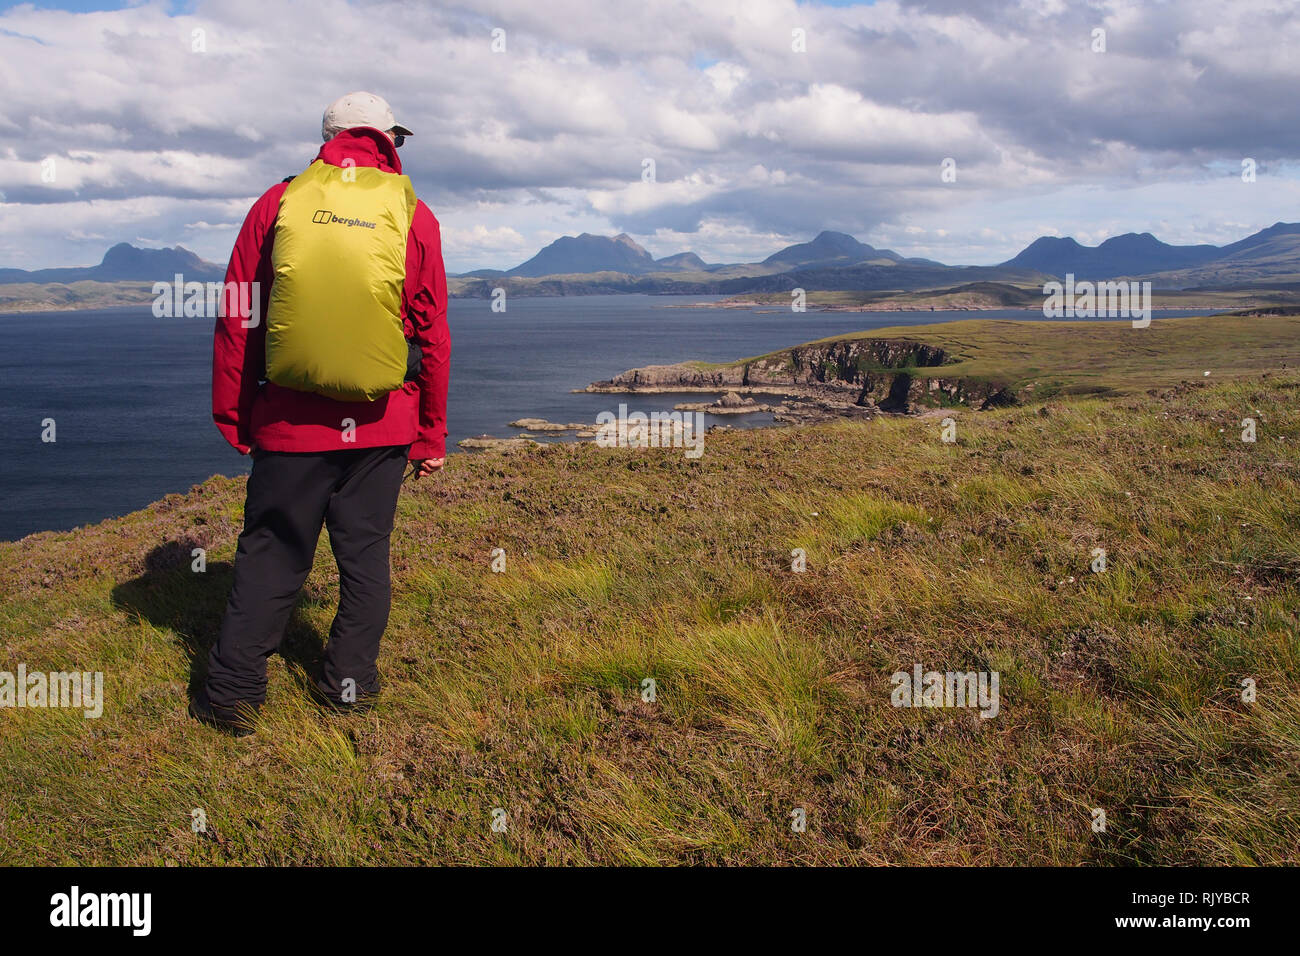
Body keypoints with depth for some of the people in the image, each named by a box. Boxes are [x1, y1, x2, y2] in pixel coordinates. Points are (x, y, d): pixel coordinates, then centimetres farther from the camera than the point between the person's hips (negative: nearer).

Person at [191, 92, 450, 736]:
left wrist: (230, 414, 11)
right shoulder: (412, 215, 2)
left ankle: (233, 694, 12)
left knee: (270, 555, 8)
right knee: (365, 551, 13)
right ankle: (351, 682, 21)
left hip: (289, 420, 0)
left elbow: (238, 318, 3)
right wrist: (432, 435, 9)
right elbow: (433, 333, 3)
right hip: (381, 425, 0)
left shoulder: (278, 203, 2)